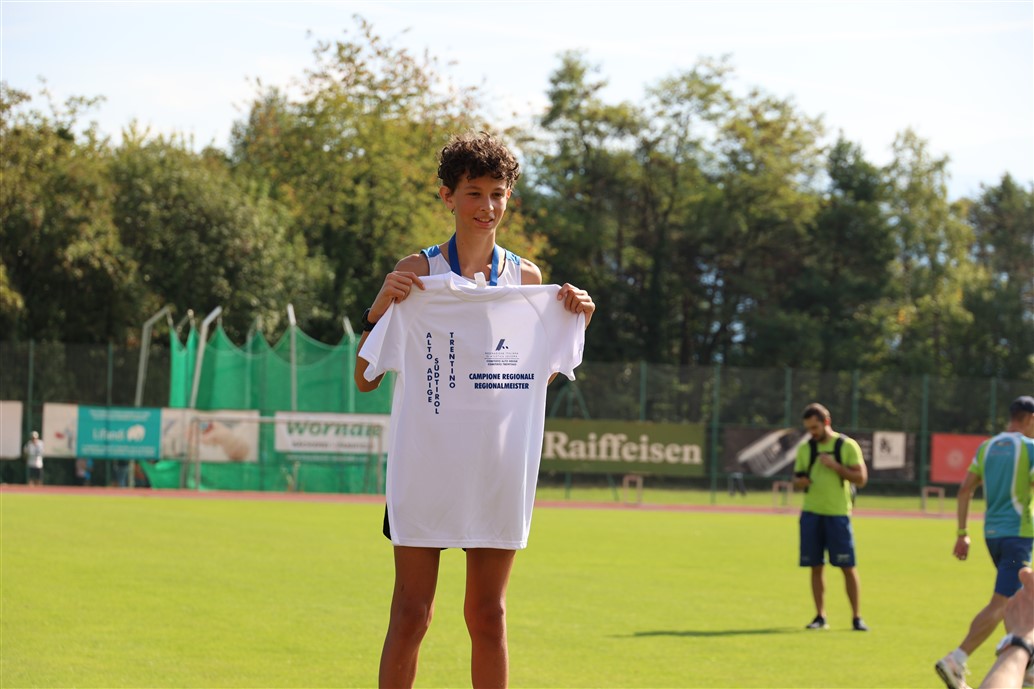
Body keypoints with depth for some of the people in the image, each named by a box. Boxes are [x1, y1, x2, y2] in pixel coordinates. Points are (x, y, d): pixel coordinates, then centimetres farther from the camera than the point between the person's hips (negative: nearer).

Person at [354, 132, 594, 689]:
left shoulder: (527, 278, 8)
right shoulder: (418, 274, -2)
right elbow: (364, 379, -2)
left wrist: (575, 323, 6)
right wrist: (379, 309, -16)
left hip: (499, 469, 3)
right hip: (425, 466, -3)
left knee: (488, 616, 8)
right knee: (410, 615, -1)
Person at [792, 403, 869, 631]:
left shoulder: (847, 446, -2)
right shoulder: (804, 449, 9)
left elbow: (861, 478, -5)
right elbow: (797, 479, 16)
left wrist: (835, 466, -16)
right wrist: (799, 482, -8)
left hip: (838, 513, -3)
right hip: (811, 513, 3)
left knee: (848, 567, -4)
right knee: (816, 567, 4)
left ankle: (857, 617, 4)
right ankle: (820, 617, 12)